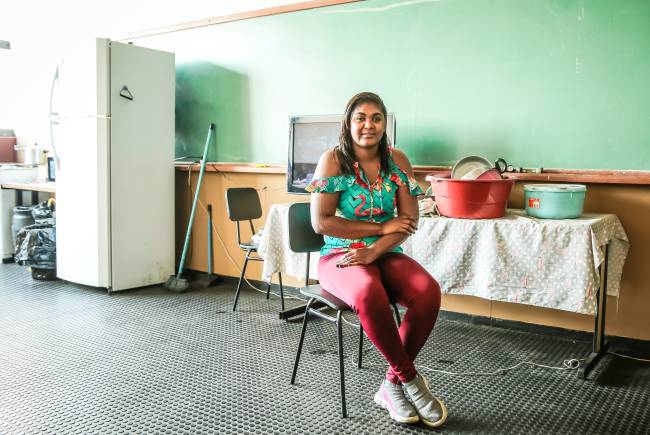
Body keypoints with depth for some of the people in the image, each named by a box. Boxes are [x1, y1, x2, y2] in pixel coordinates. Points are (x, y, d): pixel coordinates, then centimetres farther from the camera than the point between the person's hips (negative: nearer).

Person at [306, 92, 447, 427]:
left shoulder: (397, 160, 4)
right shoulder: (333, 160, -6)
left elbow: (410, 219, -2)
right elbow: (320, 222, -12)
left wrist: (373, 251, -18)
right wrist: (382, 227, -11)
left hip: (386, 254, 4)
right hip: (340, 255, -3)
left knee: (428, 291, -26)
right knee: (369, 294, -36)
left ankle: (392, 384, -7)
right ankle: (410, 379, -12)